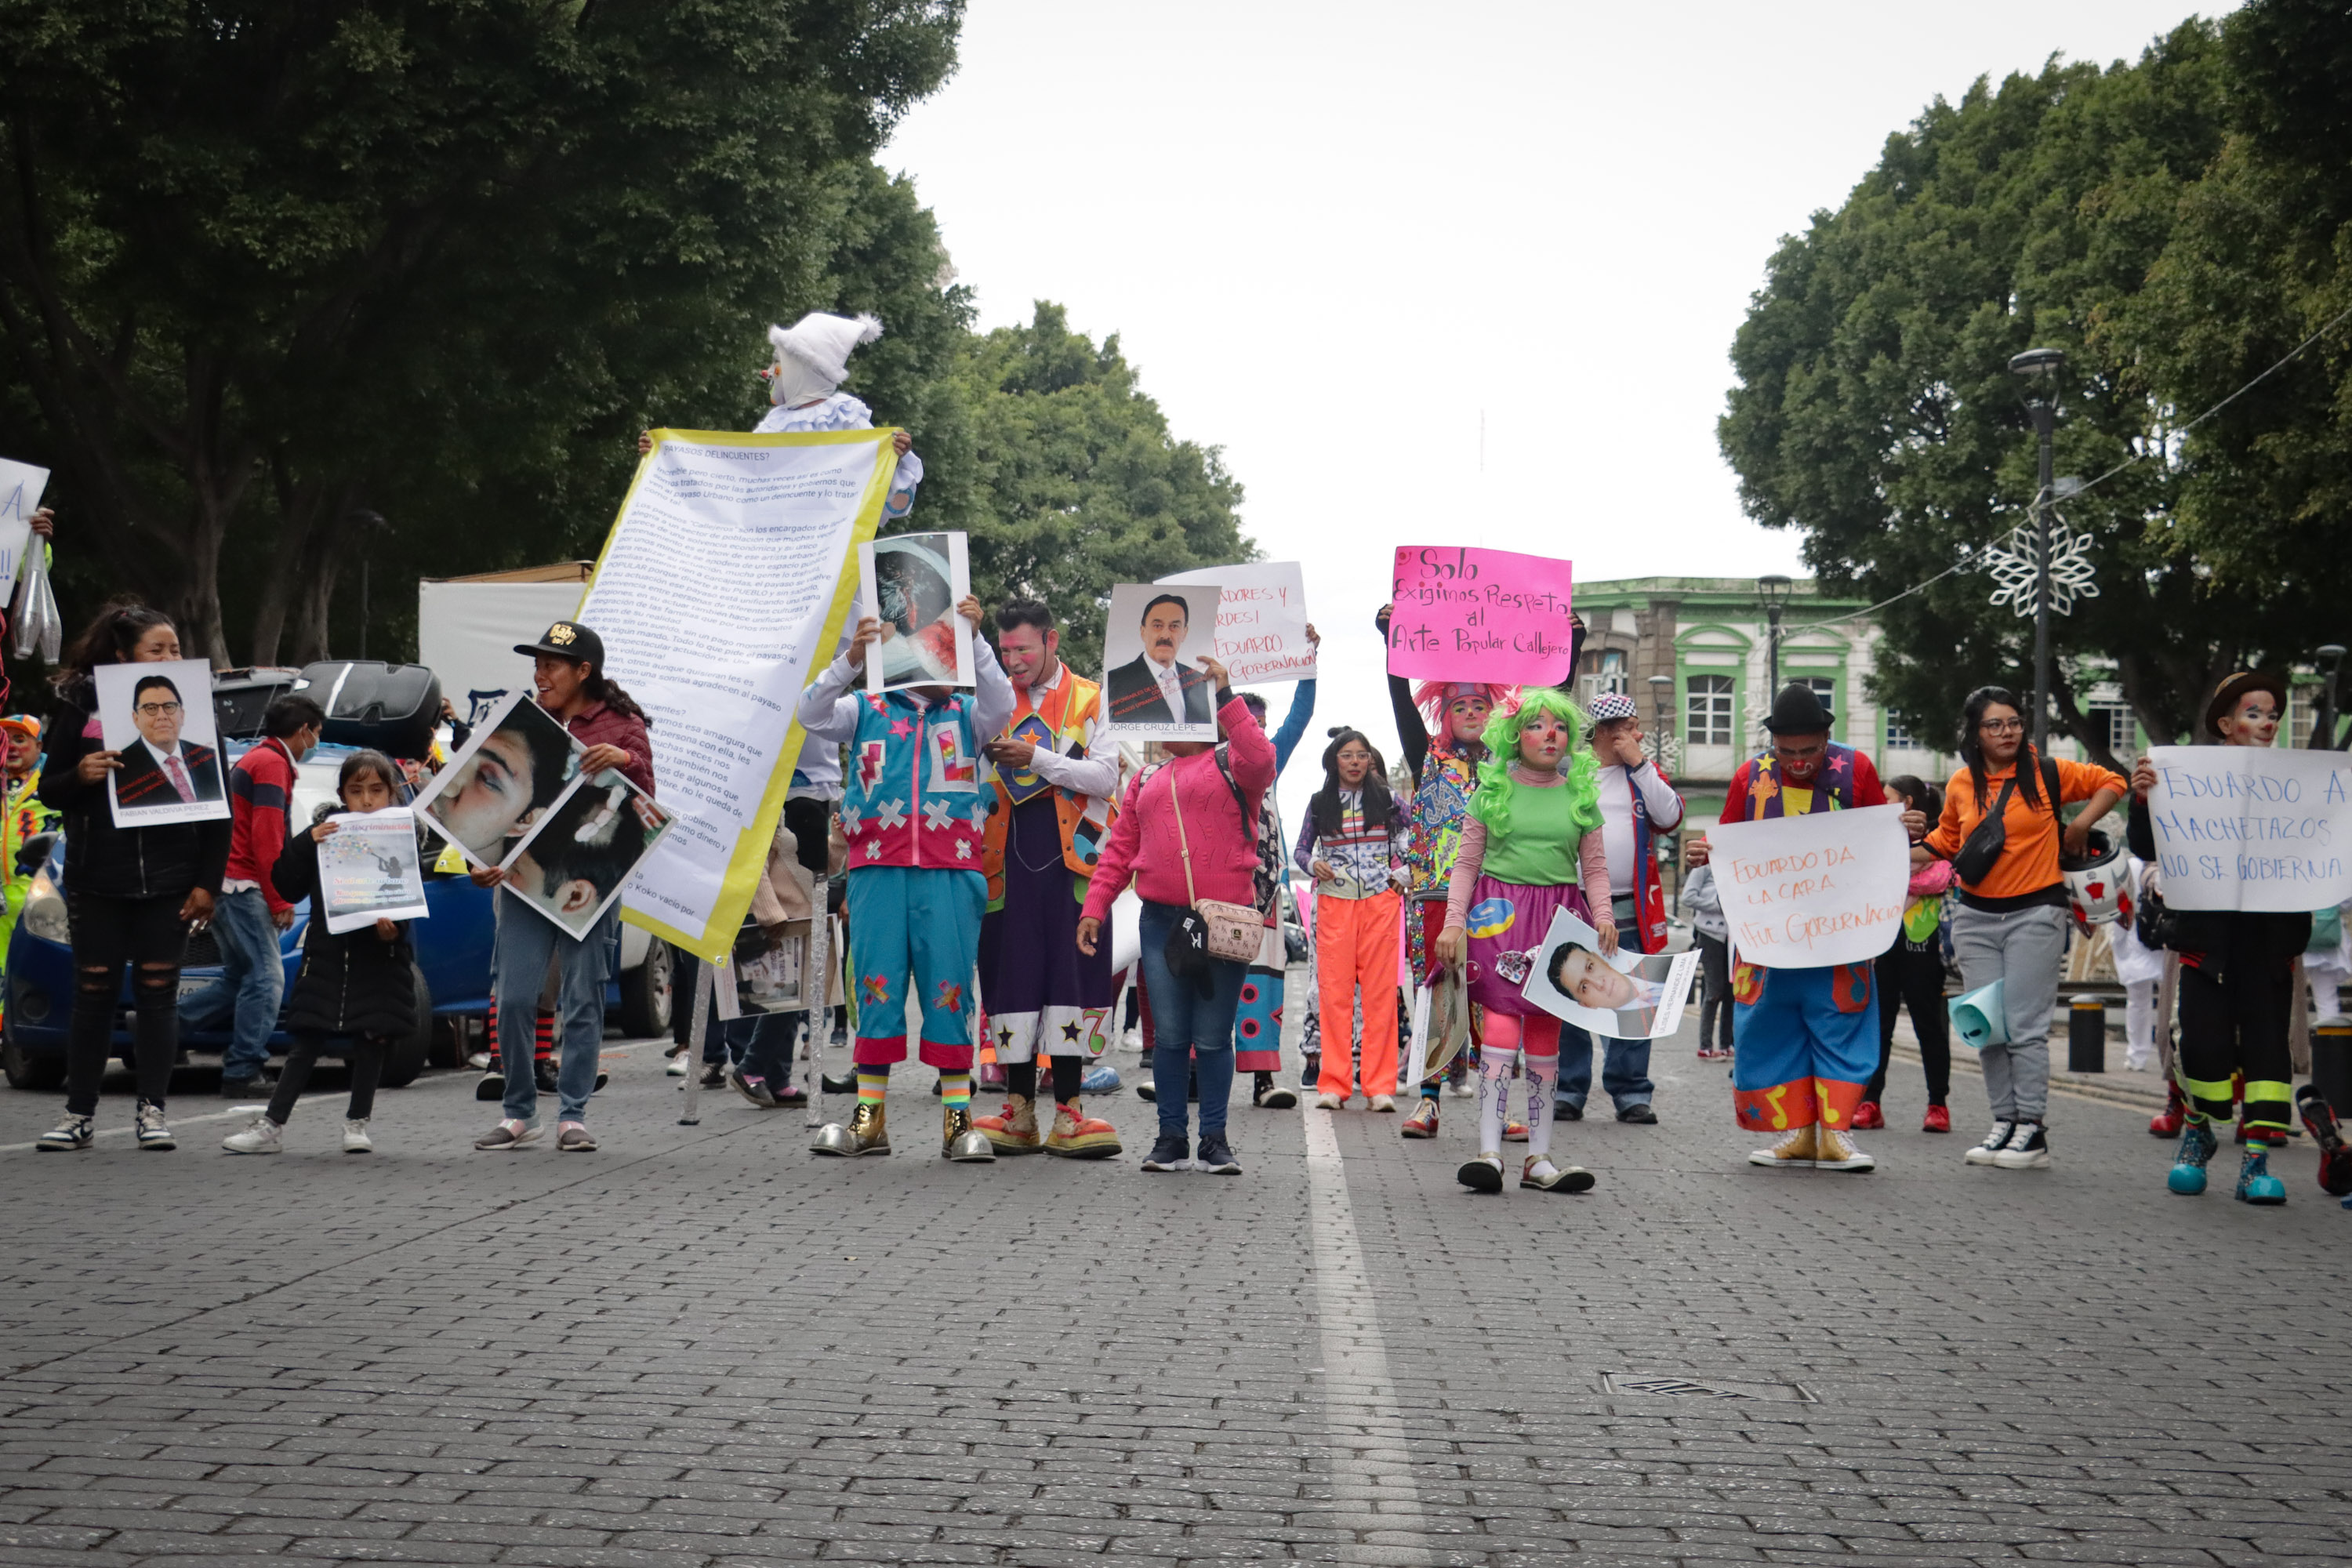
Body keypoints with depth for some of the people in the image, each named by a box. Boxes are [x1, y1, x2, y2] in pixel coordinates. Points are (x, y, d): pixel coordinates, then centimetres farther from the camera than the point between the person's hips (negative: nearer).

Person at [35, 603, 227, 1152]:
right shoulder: (82, 706, 0)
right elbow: (49, 791, 5)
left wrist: (208, 882, -2)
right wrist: (80, 775, -18)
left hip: (169, 881, 0)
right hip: (97, 880, 0)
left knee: (158, 994, 4)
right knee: (94, 994, 4)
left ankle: (153, 1111, 11)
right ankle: (79, 1115, 10)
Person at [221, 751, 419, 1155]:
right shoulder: (324, 832, 3)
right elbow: (288, 888, 0)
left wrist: (393, 924, -25)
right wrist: (306, 844, -14)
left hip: (380, 955, -1)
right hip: (327, 952, 1)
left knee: (372, 1037, 2)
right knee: (308, 1040, 2)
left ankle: (357, 1123, 15)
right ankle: (271, 1125, 4)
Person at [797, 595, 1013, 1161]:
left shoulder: (965, 715, 14)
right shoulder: (867, 711, 13)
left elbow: (1000, 705, -6)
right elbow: (813, 714, -2)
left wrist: (975, 640, -17)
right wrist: (852, 659, -17)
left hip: (949, 873, 0)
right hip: (877, 870, 0)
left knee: (949, 990, -1)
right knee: (876, 988, 1)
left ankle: (958, 1119, 4)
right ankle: (869, 1119, 7)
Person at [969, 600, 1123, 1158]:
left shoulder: (1090, 701, 7)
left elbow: (1105, 778, -5)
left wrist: (1036, 759, -14)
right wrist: (984, 756, -4)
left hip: (1070, 855, -3)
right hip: (1007, 858, 3)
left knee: (1072, 974, -4)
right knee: (1011, 975, 0)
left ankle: (1068, 1113, -1)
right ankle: (1019, 1114, 6)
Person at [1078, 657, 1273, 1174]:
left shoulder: (1229, 764, 6)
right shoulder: (1146, 781, 20)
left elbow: (1260, 761, -18)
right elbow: (1120, 850, 17)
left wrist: (1224, 696, -18)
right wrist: (1095, 908, 8)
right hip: (1162, 920, 4)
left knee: (1213, 1038, 1)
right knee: (1168, 1035, 3)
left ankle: (1214, 1140, 9)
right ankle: (1171, 1138, 10)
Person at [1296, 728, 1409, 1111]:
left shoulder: (1385, 799, 6)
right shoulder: (1320, 804, 8)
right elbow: (1301, 849, 14)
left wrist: (1404, 872, 2)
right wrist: (1313, 865, -6)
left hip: (1380, 903, 0)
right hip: (1334, 903, 1)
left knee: (1380, 993, -3)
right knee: (1334, 992, -3)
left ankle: (1380, 1086, -1)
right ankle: (1333, 1085, 1)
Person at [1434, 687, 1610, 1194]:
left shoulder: (1581, 793, 11)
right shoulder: (1493, 790, 5)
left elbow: (1595, 865, 13)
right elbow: (1466, 862, 6)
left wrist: (1603, 915, -2)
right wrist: (1454, 921, -3)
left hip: (1559, 915, 3)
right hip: (1499, 913, -3)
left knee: (1546, 1035, 4)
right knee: (1503, 1021, -16)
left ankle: (1539, 1159, 8)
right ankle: (1488, 1151, -17)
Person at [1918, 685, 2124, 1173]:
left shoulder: (2047, 773, -3)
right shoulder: (1961, 785, 7)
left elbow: (2111, 782, 8)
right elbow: (1948, 838, 23)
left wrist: (2081, 825, -3)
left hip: (2035, 913, -4)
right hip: (1975, 916, 4)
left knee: (2025, 1026, -8)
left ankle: (2032, 1131, -2)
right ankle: (2004, 1124, 13)